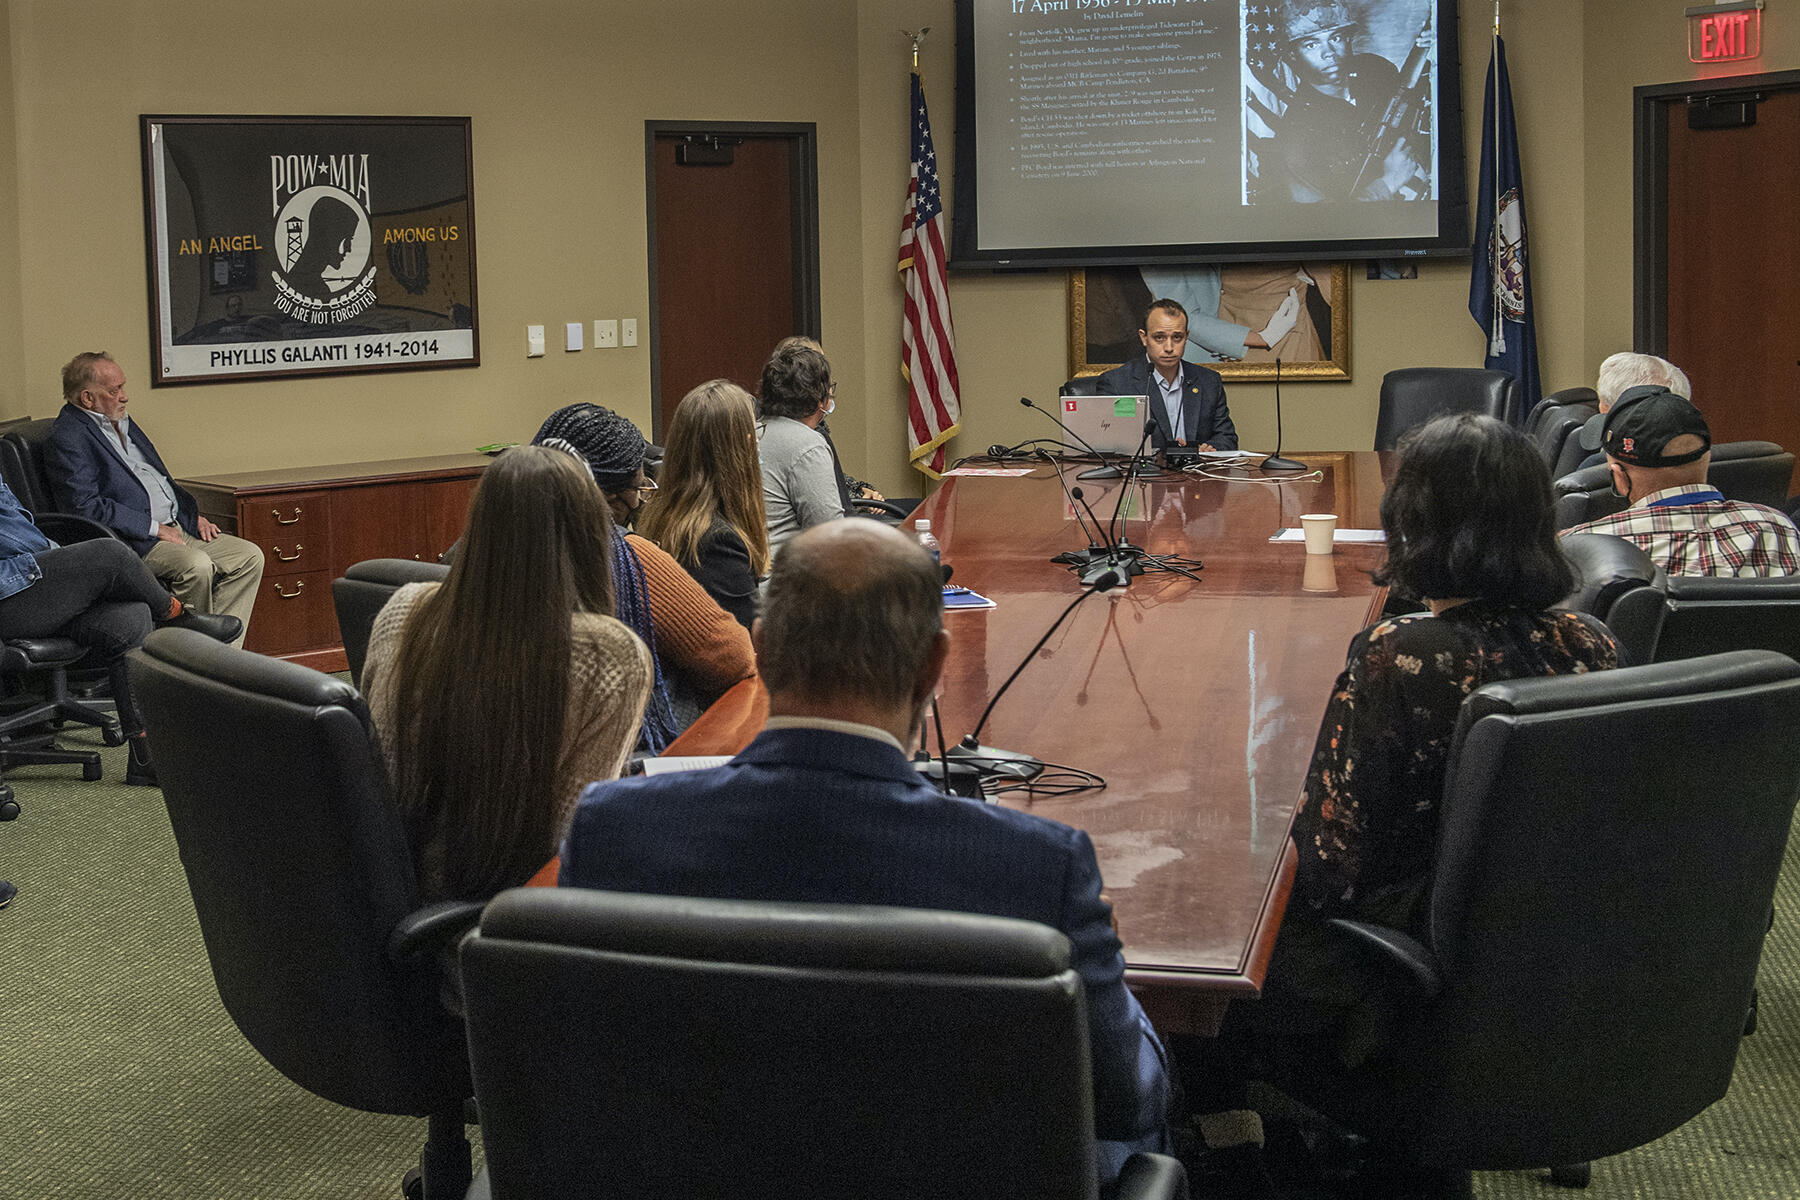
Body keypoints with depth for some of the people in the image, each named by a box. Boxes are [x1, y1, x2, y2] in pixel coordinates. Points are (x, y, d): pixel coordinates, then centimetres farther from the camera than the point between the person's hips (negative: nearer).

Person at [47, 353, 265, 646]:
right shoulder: (67, 439, -9)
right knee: (197, 565, -33)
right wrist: (153, 527, -16)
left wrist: (193, 515, 11)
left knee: (250, 556, -5)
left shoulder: (122, 422, 21)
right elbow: (85, 507, -18)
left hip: (177, 526, 10)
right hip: (131, 540, -9)